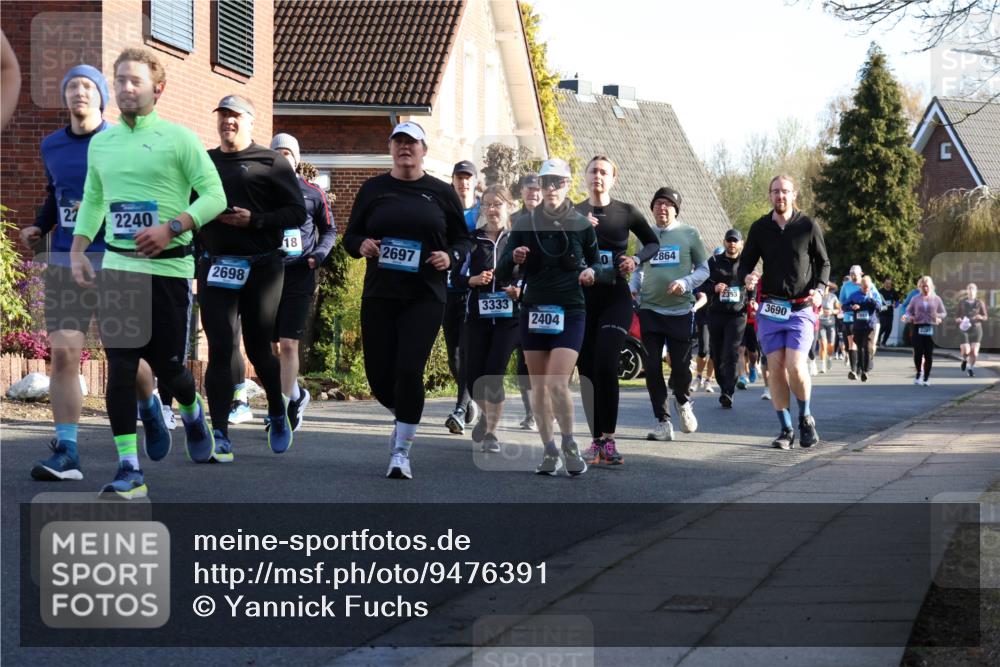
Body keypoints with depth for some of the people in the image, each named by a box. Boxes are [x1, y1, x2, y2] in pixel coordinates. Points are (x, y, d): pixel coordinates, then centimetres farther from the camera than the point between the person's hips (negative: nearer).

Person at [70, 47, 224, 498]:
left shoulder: (178, 139, -5)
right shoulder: (101, 142, 10)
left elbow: (214, 196, -8)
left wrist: (170, 228, -20)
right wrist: (77, 251, 10)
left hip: (167, 267, -3)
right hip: (118, 267, 3)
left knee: (167, 366, 4)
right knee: (120, 368, -6)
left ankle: (192, 411, 41)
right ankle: (129, 472, -7)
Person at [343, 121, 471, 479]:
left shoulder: (441, 192, 6)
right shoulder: (373, 189, 10)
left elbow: (464, 240, 12)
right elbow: (350, 236, 14)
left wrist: (450, 257, -9)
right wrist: (362, 245, -8)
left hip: (425, 298, -2)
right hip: (379, 295, 2)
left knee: (409, 370, -14)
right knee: (378, 375, 3)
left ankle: (401, 452, -5)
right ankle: (404, 419, 35)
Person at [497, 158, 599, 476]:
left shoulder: (582, 225, 0)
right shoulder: (525, 224, 3)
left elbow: (596, 259, 15)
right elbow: (502, 274, 3)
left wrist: (591, 272, -8)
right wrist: (514, 259, -19)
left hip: (570, 313, -3)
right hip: (533, 312, 3)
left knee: (558, 384, -15)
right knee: (539, 386, 6)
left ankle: (569, 443, 4)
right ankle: (549, 450, 17)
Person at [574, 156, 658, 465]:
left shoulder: (626, 212, 4)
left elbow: (653, 243, 17)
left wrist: (636, 259, -3)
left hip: (616, 297, -2)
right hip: (582, 297, 2)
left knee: (605, 364, -18)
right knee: (586, 368, 2)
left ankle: (609, 439, -14)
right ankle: (596, 440, 9)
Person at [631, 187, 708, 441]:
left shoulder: (689, 234, 1)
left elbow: (704, 268, 4)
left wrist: (685, 283, -14)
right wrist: (632, 290, 1)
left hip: (680, 311, -2)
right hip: (649, 310, 2)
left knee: (681, 367, -1)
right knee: (652, 367, -3)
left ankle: (683, 402, 32)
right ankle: (663, 422, 6)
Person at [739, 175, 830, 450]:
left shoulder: (808, 226, 2)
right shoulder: (759, 228, 7)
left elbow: (824, 262, 11)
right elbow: (745, 262, 13)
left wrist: (819, 289, -7)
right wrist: (747, 277, -10)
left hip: (801, 309, -2)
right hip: (770, 308, 3)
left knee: (796, 366, -15)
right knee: (775, 368, -2)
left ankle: (806, 419, 8)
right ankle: (786, 430, 7)